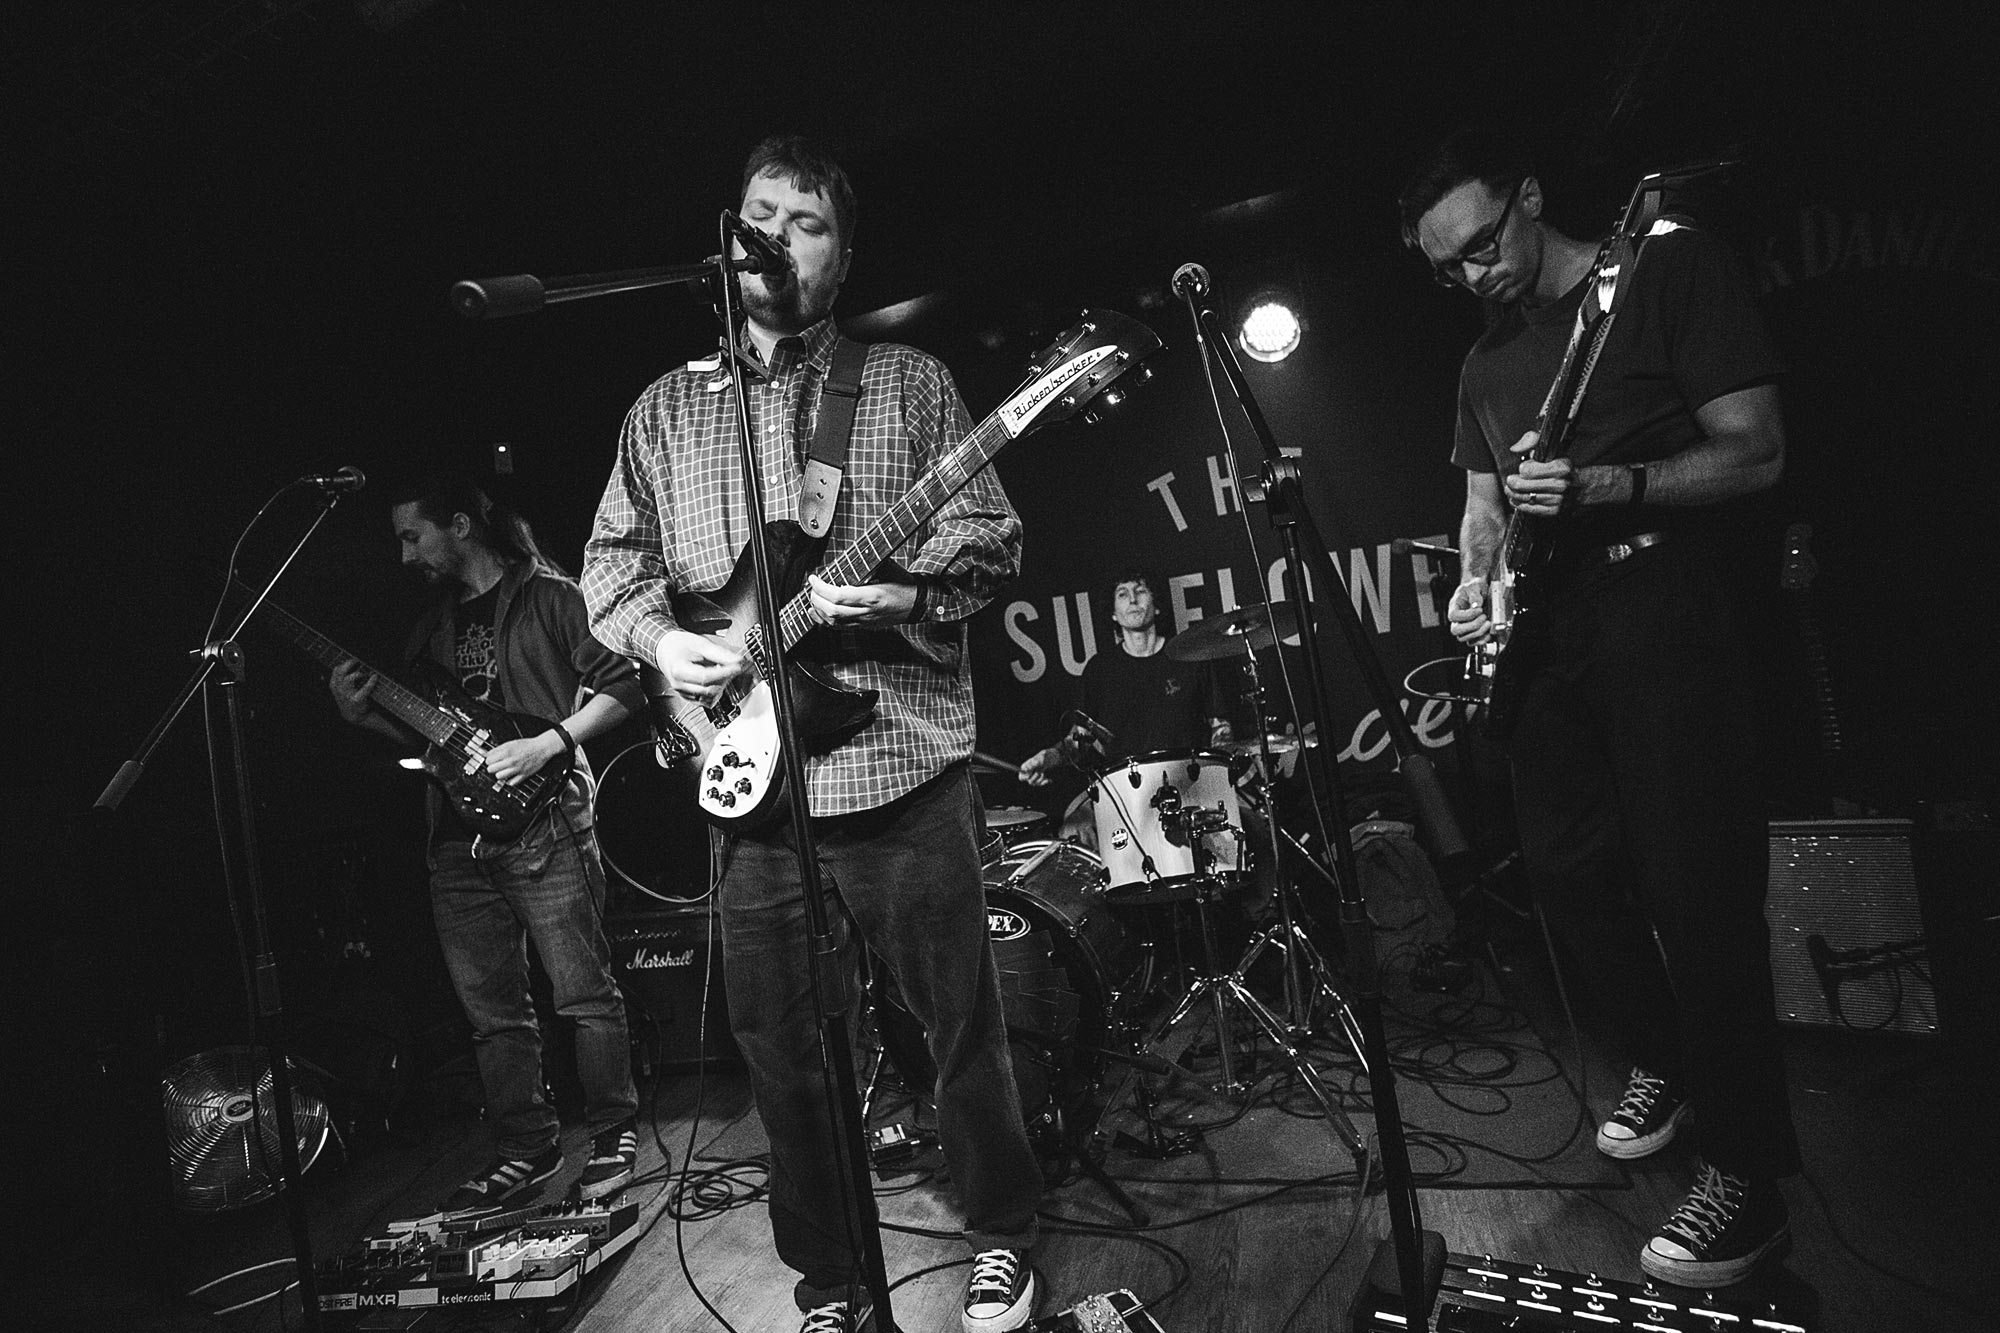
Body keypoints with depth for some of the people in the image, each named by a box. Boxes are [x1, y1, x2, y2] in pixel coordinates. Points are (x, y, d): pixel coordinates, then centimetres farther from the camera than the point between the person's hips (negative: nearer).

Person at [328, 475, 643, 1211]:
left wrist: (550, 744, -17)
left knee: (585, 993, -3)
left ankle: (615, 1133, 13)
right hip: (458, 840, 7)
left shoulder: (548, 596, -2)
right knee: (491, 1010, 11)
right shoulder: (432, 625, 18)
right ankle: (526, 1148, 23)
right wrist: (362, 713, 5)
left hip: (543, 825, -7)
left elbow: (623, 686, -8)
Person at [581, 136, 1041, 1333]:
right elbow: (610, 557, 15)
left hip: (901, 758, -2)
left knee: (963, 1021, 6)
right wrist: (661, 638, -5)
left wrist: (906, 590, -17)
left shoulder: (910, 382, 8)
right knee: (781, 1051, 11)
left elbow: (994, 537, 2)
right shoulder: (667, 406, 15)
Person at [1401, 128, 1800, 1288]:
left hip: (1663, 617, -7)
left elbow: (1756, 453, -8)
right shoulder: (1487, 362, 17)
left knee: (1696, 891, -8)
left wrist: (1603, 485, -22)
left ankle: (1747, 1177, 6)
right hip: (1549, 637, 7)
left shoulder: (1675, 273, -2)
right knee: (1570, 871, 10)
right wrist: (1477, 588, -2)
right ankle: (1667, 1063, 33)